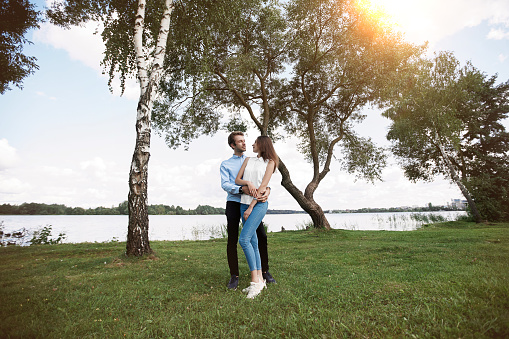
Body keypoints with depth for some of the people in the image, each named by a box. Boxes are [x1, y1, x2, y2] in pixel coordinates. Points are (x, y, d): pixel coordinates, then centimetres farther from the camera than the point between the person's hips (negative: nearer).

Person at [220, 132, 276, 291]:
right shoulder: (225, 164, 10)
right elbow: (225, 184, -6)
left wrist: (267, 190, -19)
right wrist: (242, 189, -25)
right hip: (234, 203, -1)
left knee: (262, 237, -1)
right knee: (232, 241, 0)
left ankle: (265, 271, 16)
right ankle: (234, 275, 14)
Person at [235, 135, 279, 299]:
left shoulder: (270, 162, 3)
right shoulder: (248, 160, 18)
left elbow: (263, 186, -6)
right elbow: (237, 180, 11)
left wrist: (251, 207, -12)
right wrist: (248, 183, -11)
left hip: (259, 203, -5)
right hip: (244, 202, 6)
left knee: (244, 239, -17)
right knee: (253, 242, 5)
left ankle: (255, 280, -8)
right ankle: (259, 279, 14)